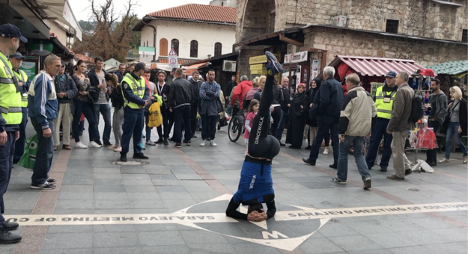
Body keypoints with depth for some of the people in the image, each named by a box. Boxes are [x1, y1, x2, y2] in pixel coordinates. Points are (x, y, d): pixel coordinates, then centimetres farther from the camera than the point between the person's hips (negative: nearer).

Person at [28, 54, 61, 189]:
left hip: (46, 117, 10)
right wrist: (45, 126, -23)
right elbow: (39, 104, -22)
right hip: (43, 118, -10)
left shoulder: (48, 78, 14)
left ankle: (42, 177, 28)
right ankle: (38, 181, 4)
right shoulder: (43, 79, -17)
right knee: (46, 151, -5)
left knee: (47, 149, 17)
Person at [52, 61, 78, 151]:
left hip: (68, 103, 4)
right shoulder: (53, 78, -3)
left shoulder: (69, 78, 11)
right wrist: (57, 94, -20)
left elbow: (75, 90, 4)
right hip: (57, 103, -4)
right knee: (56, 123, -2)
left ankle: (66, 143, 16)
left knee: (67, 123, 8)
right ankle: (55, 143, 6)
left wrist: (66, 94, -11)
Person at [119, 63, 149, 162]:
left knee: (138, 131, 13)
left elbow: (147, 90, 10)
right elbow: (129, 95, -20)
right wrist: (142, 102, -17)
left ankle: (137, 152, 23)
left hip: (140, 109, 8)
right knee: (127, 132, -3)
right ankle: (123, 153, 6)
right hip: (130, 109, -8)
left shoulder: (142, 79, 12)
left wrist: (145, 100, -11)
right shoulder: (126, 80, -13)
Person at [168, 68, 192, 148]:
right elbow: (191, 94, 11)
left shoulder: (174, 83, -10)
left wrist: (170, 106, -1)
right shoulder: (187, 82, 5)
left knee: (178, 123, -1)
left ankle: (178, 141, -3)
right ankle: (188, 139, 23)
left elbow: (171, 96, -9)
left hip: (178, 105, -5)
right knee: (187, 122, 15)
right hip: (187, 105, 5)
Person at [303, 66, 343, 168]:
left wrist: (320, 111, -8)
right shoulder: (339, 84, 15)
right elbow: (342, 100, 16)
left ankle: (312, 159, 13)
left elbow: (324, 100, -20)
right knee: (336, 139, 6)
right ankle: (337, 162, 4)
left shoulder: (325, 84, -9)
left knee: (319, 137, 4)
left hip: (327, 115, -6)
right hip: (337, 115, 7)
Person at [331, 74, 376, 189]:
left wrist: (341, 132, -14)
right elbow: (373, 113, 15)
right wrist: (369, 129, 20)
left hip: (350, 131, -6)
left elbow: (344, 116, -17)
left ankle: (341, 177, 19)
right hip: (363, 131, 6)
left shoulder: (350, 96, -12)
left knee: (343, 153, 10)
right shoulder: (368, 95, 11)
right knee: (359, 154, 12)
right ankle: (366, 176, -6)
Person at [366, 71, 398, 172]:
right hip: (379, 119, 2)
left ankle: (384, 164, 15)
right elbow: (374, 104, 19)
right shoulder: (379, 89, 14)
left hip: (391, 121, -2)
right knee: (374, 142, 2)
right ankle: (368, 163, 8)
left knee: (388, 144, 5)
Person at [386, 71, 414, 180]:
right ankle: (406, 167, 23)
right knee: (395, 147, 21)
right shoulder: (411, 90, 13)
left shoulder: (401, 91, -17)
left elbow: (397, 112, -23)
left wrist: (390, 127, -16)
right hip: (407, 125, 10)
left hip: (400, 126, -10)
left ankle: (399, 174, 7)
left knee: (397, 150, 0)